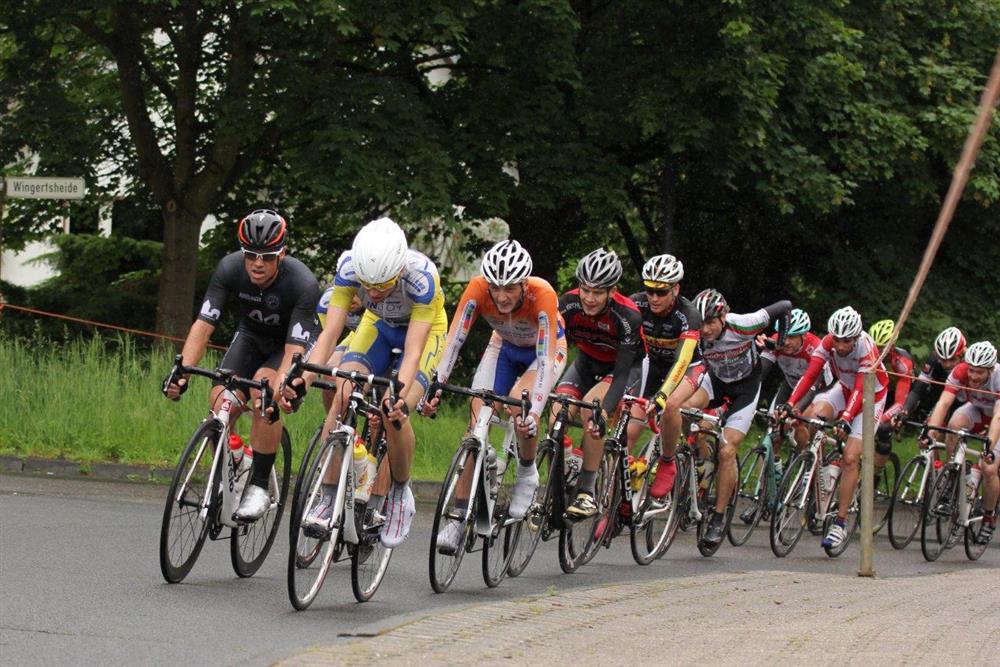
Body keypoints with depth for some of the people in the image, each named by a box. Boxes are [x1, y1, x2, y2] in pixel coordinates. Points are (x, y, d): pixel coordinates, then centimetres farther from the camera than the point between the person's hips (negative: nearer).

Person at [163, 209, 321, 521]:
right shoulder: (230, 268, -26)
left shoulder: (303, 283, -34)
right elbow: (203, 326, -27)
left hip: (295, 343, -3)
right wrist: (182, 373, -41)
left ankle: (259, 487, -20)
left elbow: (293, 350, -37)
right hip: (252, 337, 3)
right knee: (220, 399, -21)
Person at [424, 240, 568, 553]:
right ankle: (460, 518, -11)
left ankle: (527, 472, -2)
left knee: (519, 402, -31)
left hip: (546, 349, -3)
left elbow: (546, 359, -41)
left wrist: (535, 409, -52)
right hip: (504, 348, 3)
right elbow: (454, 340, -32)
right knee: (477, 419, -14)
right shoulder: (478, 289, -31)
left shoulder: (542, 295, -38)